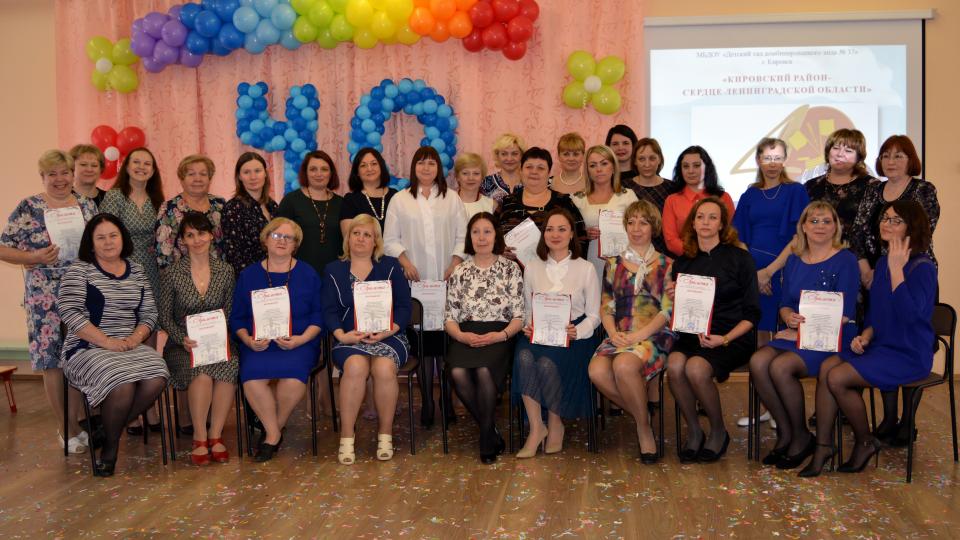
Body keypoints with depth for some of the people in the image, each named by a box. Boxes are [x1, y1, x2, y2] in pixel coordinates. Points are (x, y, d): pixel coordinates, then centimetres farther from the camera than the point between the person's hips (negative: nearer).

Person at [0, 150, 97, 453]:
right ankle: (68, 431, 13)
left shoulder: (87, 206, 9)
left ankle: (73, 425, 20)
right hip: (46, 299, -3)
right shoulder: (28, 209, -2)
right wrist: (36, 257, -17)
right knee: (52, 362, 0)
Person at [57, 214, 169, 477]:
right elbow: (70, 312, -10)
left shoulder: (136, 271, 15)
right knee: (122, 384, -32)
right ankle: (111, 444, -5)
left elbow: (149, 313, 13)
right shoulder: (79, 270, 1)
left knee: (156, 379, -25)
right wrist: (107, 342, -17)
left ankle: (110, 428, -2)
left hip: (131, 346, 4)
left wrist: (135, 338, -8)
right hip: (87, 349, -4)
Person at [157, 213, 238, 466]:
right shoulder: (171, 274, 1)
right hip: (183, 345, -2)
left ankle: (215, 435, -19)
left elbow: (230, 314, 9)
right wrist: (183, 339, -15)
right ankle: (200, 438, -19)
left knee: (229, 365, -33)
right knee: (201, 370, -35)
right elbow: (164, 318, 2)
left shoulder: (225, 271, 8)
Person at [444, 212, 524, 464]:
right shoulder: (460, 272, 15)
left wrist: (502, 334, -15)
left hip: (499, 336, -2)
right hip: (466, 336, 2)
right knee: (458, 373, -31)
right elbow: (450, 317, 11)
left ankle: (487, 439, -11)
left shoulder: (510, 269, 9)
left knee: (483, 371, -34)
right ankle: (492, 432, -8)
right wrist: (460, 335, -10)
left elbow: (519, 315, 3)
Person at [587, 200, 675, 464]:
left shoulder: (666, 265, 11)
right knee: (597, 370, -29)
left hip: (654, 335, -3)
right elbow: (606, 307, 14)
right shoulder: (613, 264, 20)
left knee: (624, 365, -36)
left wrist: (639, 335, -12)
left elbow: (669, 310, 1)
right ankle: (641, 413, -6)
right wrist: (613, 333, -7)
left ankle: (644, 427, -14)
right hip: (620, 336, 3)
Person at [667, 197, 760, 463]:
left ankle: (719, 431, -5)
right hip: (692, 334, 4)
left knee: (696, 368, -32)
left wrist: (725, 339, -13)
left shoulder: (739, 258, 2)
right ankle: (693, 431, -8)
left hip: (733, 337, -3)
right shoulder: (683, 263, 14)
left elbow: (752, 312, 0)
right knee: (675, 364, -30)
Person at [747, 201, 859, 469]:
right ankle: (785, 432, -7)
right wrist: (789, 317, -8)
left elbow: (844, 315, -11)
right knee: (758, 361, -24)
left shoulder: (845, 260, -4)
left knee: (780, 367, -30)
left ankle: (801, 437, -7)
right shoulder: (794, 261, 14)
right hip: (795, 335, 6)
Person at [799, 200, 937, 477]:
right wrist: (865, 335, 0)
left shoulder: (923, 268, -12)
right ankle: (823, 446, -12)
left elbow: (909, 314, -27)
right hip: (880, 346, 7)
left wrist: (896, 269, -24)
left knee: (838, 378, -22)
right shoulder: (883, 262, 12)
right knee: (826, 367, -17)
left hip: (909, 354, -7)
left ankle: (866, 442, 1)